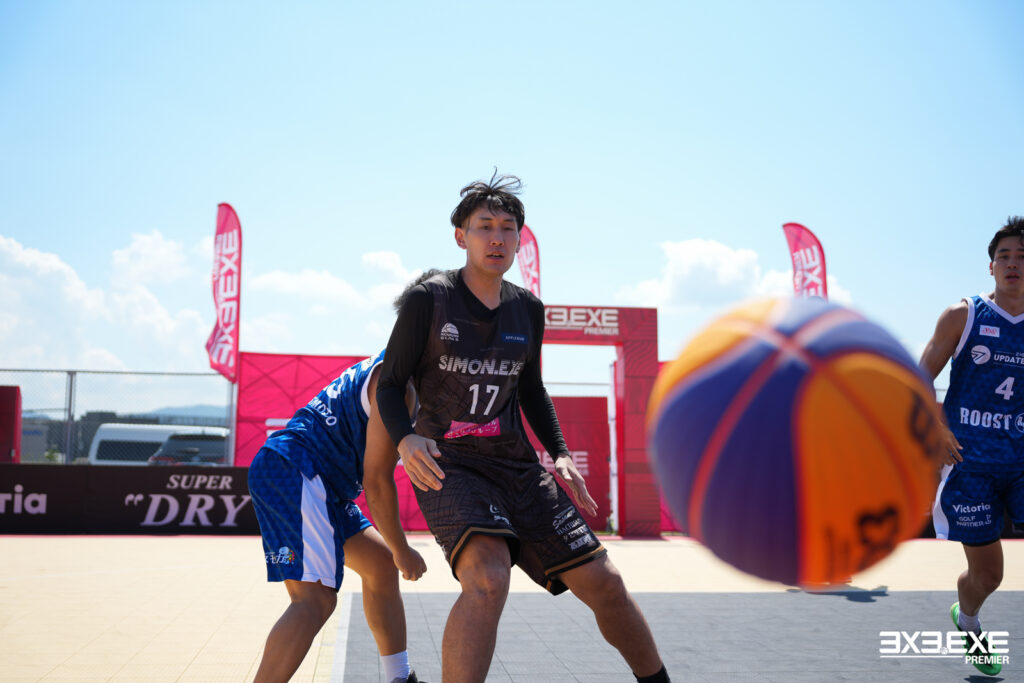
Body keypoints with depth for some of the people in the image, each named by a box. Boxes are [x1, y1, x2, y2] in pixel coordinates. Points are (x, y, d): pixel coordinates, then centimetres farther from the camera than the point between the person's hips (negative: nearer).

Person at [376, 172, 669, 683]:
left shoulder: (527, 309, 7)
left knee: (602, 582, 3)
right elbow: (390, 384, -3)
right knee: (487, 579, -33)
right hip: (447, 465, -5)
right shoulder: (428, 300, -7)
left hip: (518, 465, 5)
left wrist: (560, 454, 7)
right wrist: (406, 438, -23)